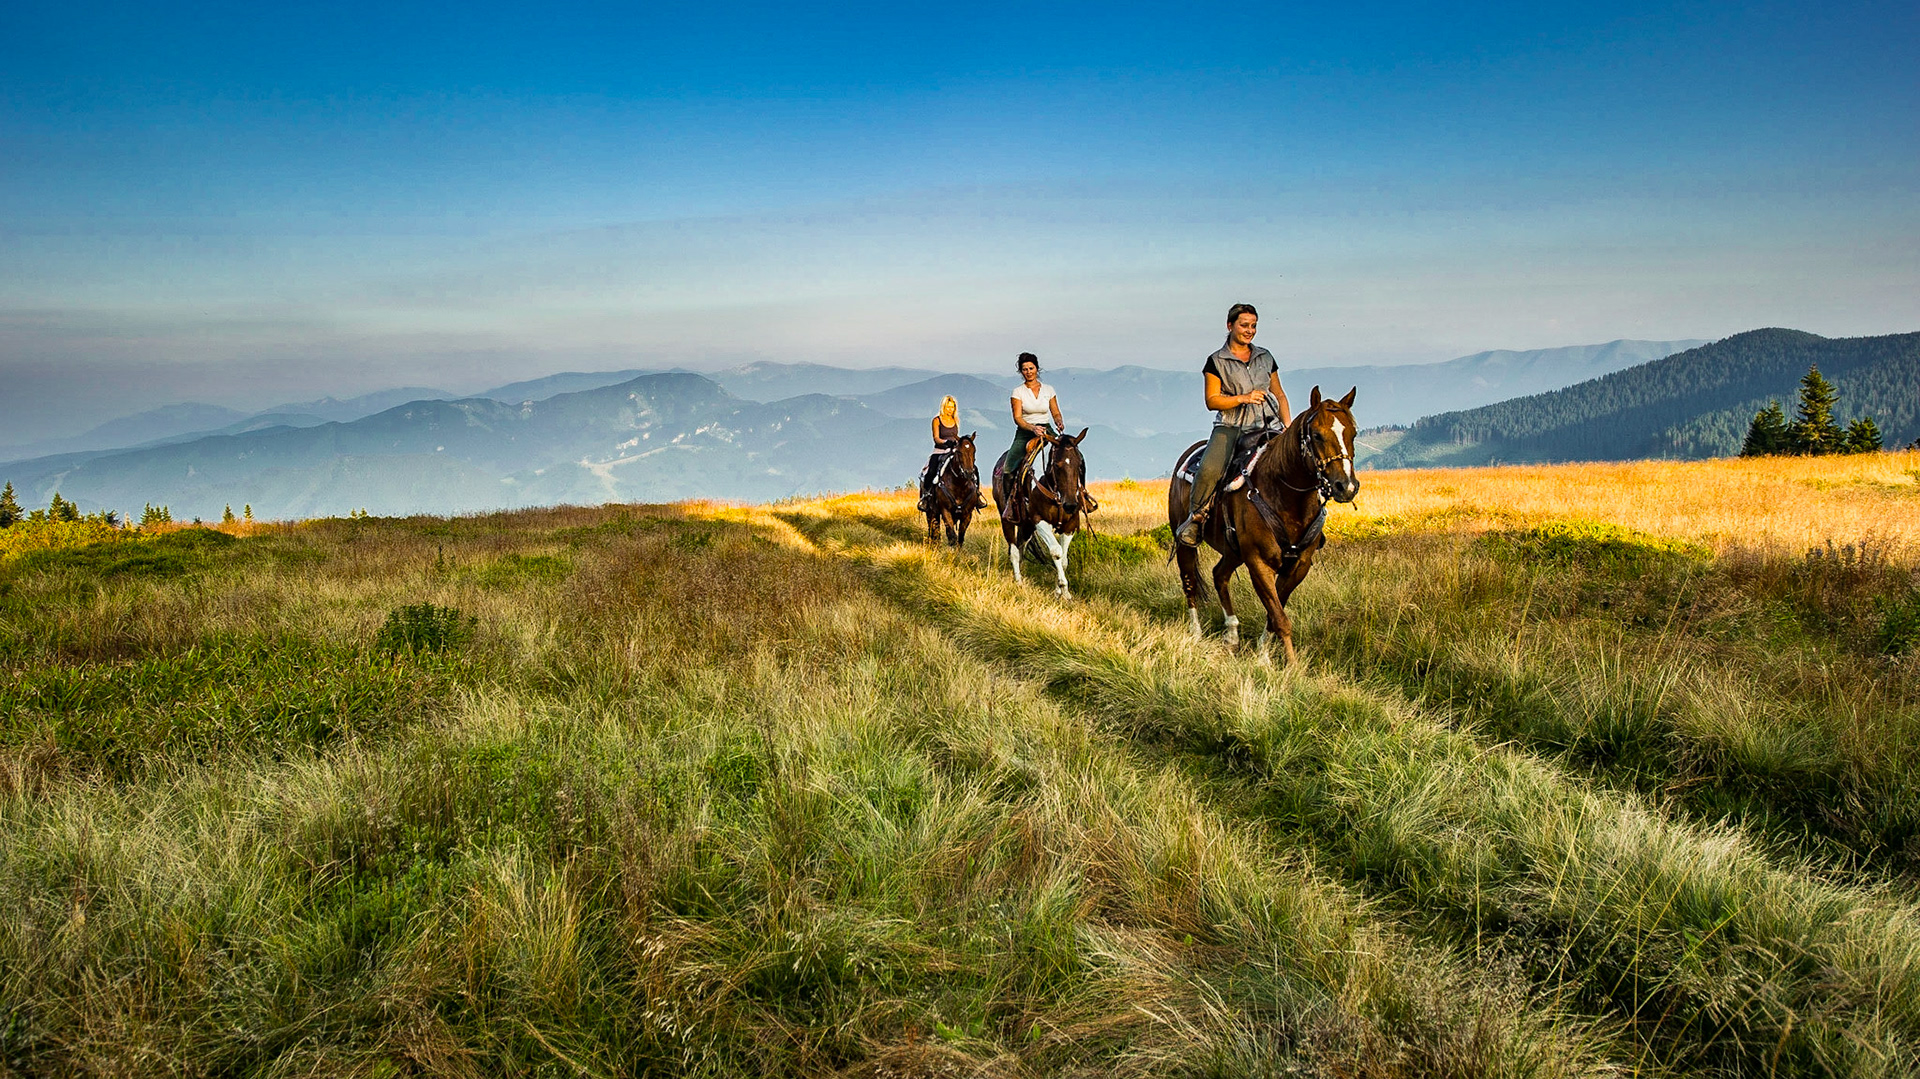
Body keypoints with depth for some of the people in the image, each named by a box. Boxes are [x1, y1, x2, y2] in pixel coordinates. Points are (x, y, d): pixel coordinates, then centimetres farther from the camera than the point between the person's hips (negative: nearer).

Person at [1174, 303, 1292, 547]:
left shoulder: (1265, 358, 17)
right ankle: (1195, 517, -7)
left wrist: (1288, 428, 7)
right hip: (1230, 427, -3)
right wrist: (1243, 398, -14)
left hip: (1265, 425, 3)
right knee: (1209, 470, -28)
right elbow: (1211, 401, -1)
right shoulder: (1217, 361, 5)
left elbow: (1279, 395, 22)